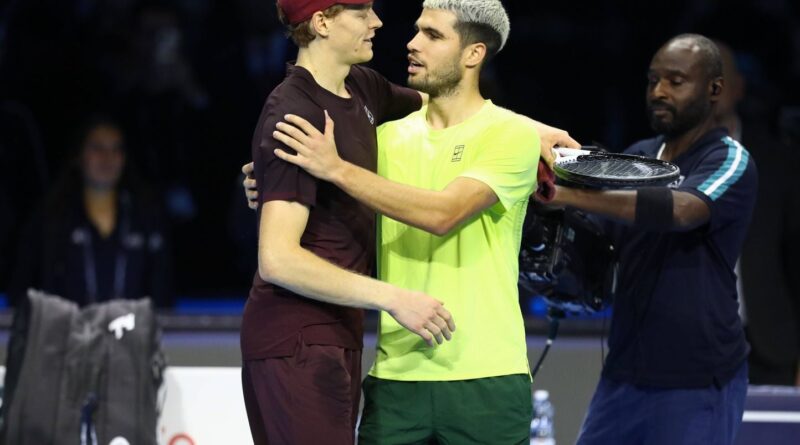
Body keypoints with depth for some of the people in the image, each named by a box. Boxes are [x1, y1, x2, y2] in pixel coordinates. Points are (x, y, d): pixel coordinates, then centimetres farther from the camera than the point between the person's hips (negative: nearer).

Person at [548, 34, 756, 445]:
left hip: (697, 383, -6)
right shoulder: (638, 157, 11)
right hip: (624, 372, 6)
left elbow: (681, 210, -30)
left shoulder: (730, 161, -10)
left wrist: (569, 195, -38)